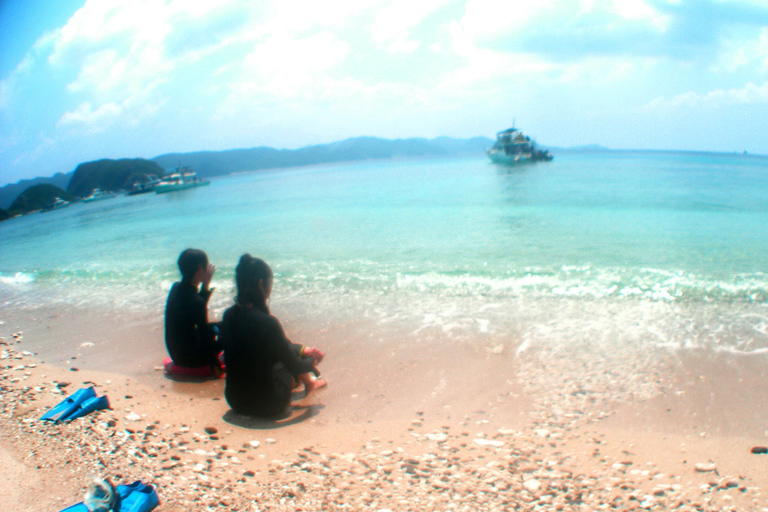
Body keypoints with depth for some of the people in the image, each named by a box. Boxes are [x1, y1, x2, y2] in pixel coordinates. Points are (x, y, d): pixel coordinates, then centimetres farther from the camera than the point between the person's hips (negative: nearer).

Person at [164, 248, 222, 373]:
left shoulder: (176, 288, -2)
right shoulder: (196, 302, -28)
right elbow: (204, 337, -19)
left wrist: (205, 285, 6)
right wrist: (215, 365, -6)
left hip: (175, 352, 9)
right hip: (190, 358, -9)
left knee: (214, 328, 28)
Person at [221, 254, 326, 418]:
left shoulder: (229, 316, -3)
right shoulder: (267, 322, -25)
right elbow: (294, 366, -11)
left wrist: (303, 349, 19)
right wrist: (312, 362, 10)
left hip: (235, 401, 6)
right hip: (267, 406, -6)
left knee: (289, 349, 21)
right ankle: (309, 383, 42)